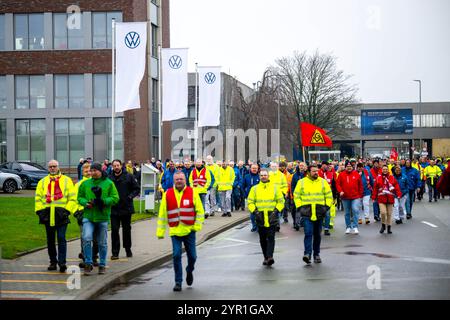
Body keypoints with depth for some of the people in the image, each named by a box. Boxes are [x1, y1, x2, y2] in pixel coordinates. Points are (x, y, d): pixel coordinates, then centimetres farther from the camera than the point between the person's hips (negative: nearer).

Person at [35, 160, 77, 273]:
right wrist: (40, 210, -1)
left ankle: (62, 262, -11)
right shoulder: (43, 182, 15)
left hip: (61, 215, -3)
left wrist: (67, 210, -8)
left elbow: (72, 198, 3)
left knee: (61, 238, -11)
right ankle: (53, 262, 19)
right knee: (50, 240, 9)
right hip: (47, 215, 3)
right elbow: (38, 198, 12)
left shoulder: (67, 180, 7)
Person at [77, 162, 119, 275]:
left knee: (102, 243, 8)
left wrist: (103, 201, -17)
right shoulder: (85, 183, 8)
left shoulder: (109, 183, 1)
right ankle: (88, 263, -6)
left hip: (103, 217, -1)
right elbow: (80, 197, 13)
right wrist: (86, 203, -8)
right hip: (88, 216, 1)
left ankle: (102, 265, 22)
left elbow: (115, 198, -3)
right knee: (86, 238, -17)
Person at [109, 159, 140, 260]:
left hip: (126, 207, 0)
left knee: (127, 229, 13)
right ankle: (115, 252, -1)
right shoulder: (109, 178, 1)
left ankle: (128, 249, 28)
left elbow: (137, 189, 3)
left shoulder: (129, 177, -1)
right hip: (114, 209, 0)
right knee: (114, 230, -4)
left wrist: (131, 196, -12)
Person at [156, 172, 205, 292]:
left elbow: (200, 210, 3)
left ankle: (189, 271, 40)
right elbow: (162, 213, 6)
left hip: (189, 230, 0)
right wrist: (160, 231, 4)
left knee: (192, 256, 8)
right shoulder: (167, 194, 2)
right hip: (175, 231, 0)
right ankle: (178, 282, 4)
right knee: (176, 256, -6)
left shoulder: (192, 192, -1)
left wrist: (197, 225, -6)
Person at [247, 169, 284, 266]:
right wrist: (254, 211, -6)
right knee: (263, 239, 7)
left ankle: (270, 256, -20)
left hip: (272, 218, -2)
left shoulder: (275, 188, 6)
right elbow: (250, 202, 9)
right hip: (260, 218, 2)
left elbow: (281, 201, 8)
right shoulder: (254, 189, 8)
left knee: (271, 237, -12)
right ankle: (266, 257, 17)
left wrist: (276, 210, -5)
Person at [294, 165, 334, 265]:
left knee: (317, 234, 9)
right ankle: (307, 254, -17)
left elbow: (329, 195, 12)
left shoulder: (323, 182, 7)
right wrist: (299, 207, -3)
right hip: (307, 212, -2)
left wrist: (327, 206, 1)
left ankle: (316, 254, 19)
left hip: (319, 213, 2)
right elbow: (296, 195, 7)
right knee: (308, 233, -13)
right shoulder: (301, 182, 3)